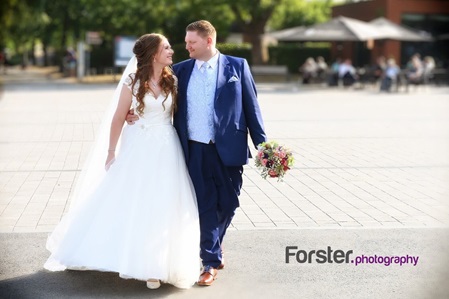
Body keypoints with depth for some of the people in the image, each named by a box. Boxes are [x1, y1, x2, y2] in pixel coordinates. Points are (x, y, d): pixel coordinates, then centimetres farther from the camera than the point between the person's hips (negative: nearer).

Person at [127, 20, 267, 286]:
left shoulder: (237, 66, 3)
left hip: (229, 148, -1)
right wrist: (137, 114, -7)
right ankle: (211, 261, 15)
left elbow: (251, 106, 2)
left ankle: (214, 245, 34)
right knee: (206, 205, 2)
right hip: (196, 150, 1)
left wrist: (262, 144, -1)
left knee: (228, 203, 7)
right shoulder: (181, 70, 9)